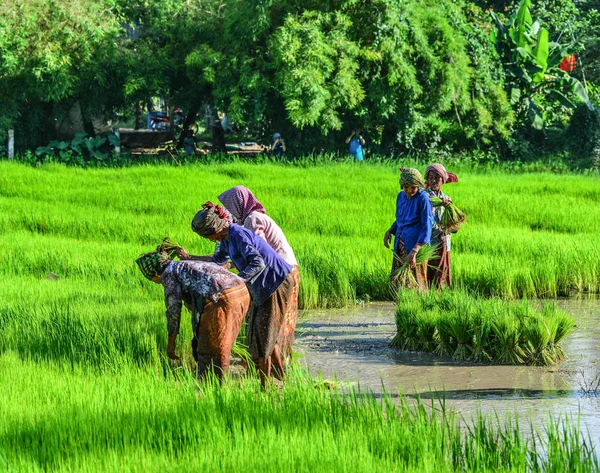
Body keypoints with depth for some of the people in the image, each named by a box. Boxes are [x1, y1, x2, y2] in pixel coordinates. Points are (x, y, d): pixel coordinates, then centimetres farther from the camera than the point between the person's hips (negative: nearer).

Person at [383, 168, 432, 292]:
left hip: (416, 244, -7)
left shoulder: (423, 199, -13)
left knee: (415, 282, -1)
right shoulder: (401, 196, 7)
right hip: (400, 244, 7)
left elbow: (426, 228, -17)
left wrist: (414, 251, -25)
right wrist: (390, 231, 2)